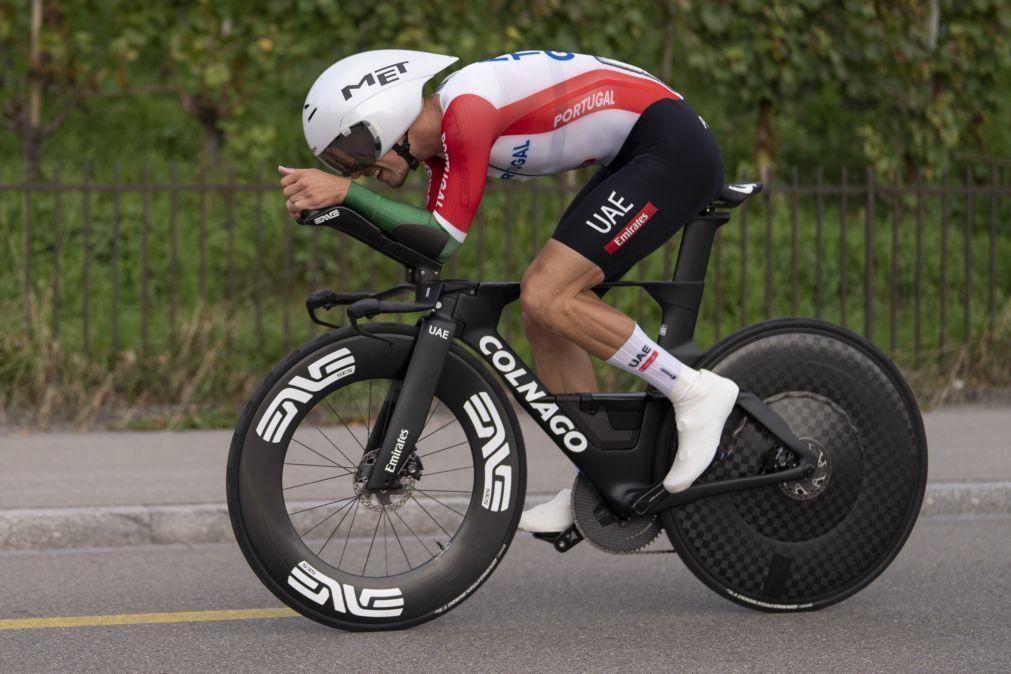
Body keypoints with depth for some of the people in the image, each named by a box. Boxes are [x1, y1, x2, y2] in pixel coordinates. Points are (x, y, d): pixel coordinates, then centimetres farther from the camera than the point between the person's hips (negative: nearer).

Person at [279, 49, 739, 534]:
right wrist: (333, 199, -2)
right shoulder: (441, 137, 9)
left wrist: (346, 191, -22)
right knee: (544, 315, 8)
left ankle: (694, 391, -10)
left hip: (673, 146, -10)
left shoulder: (465, 106, -20)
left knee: (544, 297, -18)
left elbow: (444, 234, -22)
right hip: (635, 157, 10)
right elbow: (433, 245, 7)